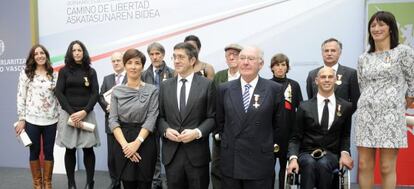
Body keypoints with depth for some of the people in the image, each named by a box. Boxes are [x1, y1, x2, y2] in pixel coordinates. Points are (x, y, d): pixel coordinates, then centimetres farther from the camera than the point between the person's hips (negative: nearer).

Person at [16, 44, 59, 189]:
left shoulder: (54, 75, 7)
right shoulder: (26, 74, 1)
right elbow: (21, 97, -1)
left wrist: (60, 116, 5)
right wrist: (21, 119, -5)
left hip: (50, 120, 2)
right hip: (32, 120, -1)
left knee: (49, 152, 7)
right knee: (34, 152, 7)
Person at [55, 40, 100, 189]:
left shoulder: (91, 72, 9)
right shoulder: (64, 71, 6)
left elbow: (95, 94, 2)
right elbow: (59, 93, -1)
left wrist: (84, 112, -12)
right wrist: (72, 113, -11)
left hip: (87, 114, 1)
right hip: (68, 113, 0)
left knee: (88, 149, -2)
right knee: (70, 150, 2)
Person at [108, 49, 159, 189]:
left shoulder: (152, 90, -1)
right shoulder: (117, 91, 5)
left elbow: (151, 118, -7)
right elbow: (113, 120, 0)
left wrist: (137, 142, -17)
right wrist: (124, 144, -12)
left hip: (145, 143, -2)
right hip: (122, 144, 2)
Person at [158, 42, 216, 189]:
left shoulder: (207, 85, 0)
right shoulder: (165, 86, 9)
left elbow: (212, 117, -2)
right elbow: (160, 116, 10)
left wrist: (197, 132, -16)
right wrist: (166, 130, -9)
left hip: (197, 152, -2)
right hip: (171, 152, 3)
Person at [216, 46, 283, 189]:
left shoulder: (274, 89, -5)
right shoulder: (224, 89, 3)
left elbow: (278, 123, 4)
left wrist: (271, 147, 8)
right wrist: (226, 142, 11)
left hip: (260, 162, -2)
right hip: (230, 162, 2)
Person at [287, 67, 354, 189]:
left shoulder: (346, 107, 8)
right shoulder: (304, 107, 4)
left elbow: (345, 136, 14)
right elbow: (295, 138, 4)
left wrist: (345, 153, -7)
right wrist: (293, 158, -14)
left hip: (331, 155, 1)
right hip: (307, 153, 0)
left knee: (323, 164, -33)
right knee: (309, 163, -35)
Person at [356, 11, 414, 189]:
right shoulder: (363, 58, 12)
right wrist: (368, 103, 15)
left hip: (391, 115, -3)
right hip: (366, 115, 4)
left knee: (387, 168, 0)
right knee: (364, 165, 5)